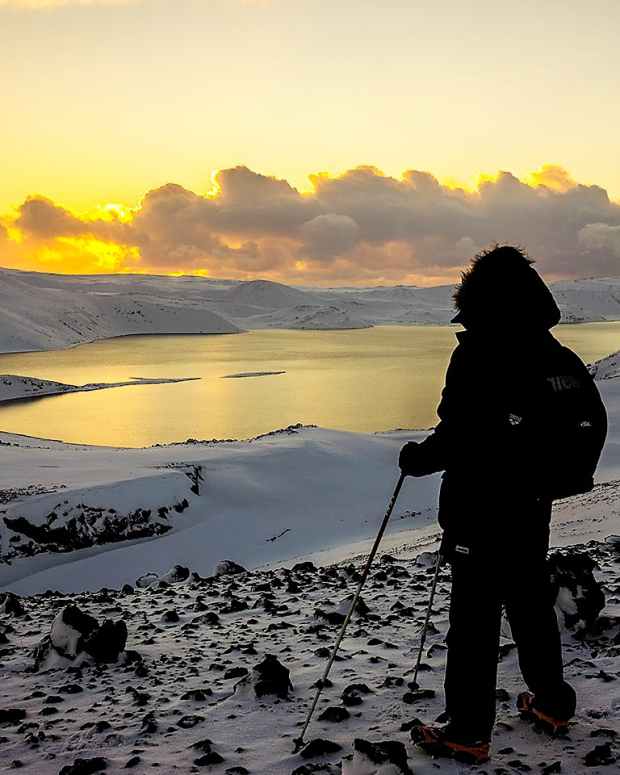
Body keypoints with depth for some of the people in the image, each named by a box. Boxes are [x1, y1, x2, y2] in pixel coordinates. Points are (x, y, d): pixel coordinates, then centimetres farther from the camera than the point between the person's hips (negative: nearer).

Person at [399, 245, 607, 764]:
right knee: (532, 604, 22)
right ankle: (553, 702, 35)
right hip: (533, 507, 7)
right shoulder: (559, 356, 4)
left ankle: (469, 731, 9)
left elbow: (459, 437, -24)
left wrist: (417, 458, -7)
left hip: (480, 511, -7)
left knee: (475, 618, 1)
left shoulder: (477, 354, -18)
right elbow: (592, 424, 11)